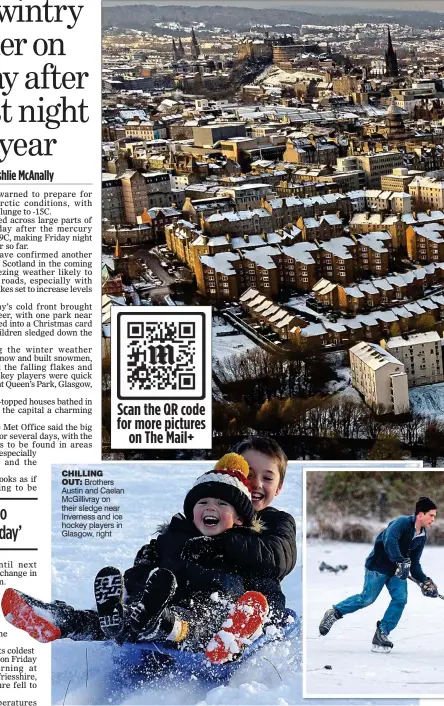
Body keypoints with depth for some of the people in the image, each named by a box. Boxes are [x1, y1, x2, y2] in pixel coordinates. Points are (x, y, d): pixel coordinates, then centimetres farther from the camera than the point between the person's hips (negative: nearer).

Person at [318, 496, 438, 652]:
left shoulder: (422, 536, 6)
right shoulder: (403, 522, -19)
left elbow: (414, 563, 10)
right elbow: (389, 540, -37)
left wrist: (424, 581, -3)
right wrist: (402, 562, -44)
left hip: (399, 569, 8)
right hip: (379, 564, -7)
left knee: (401, 598, -10)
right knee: (367, 598, -10)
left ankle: (381, 634, -2)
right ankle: (335, 613, 9)